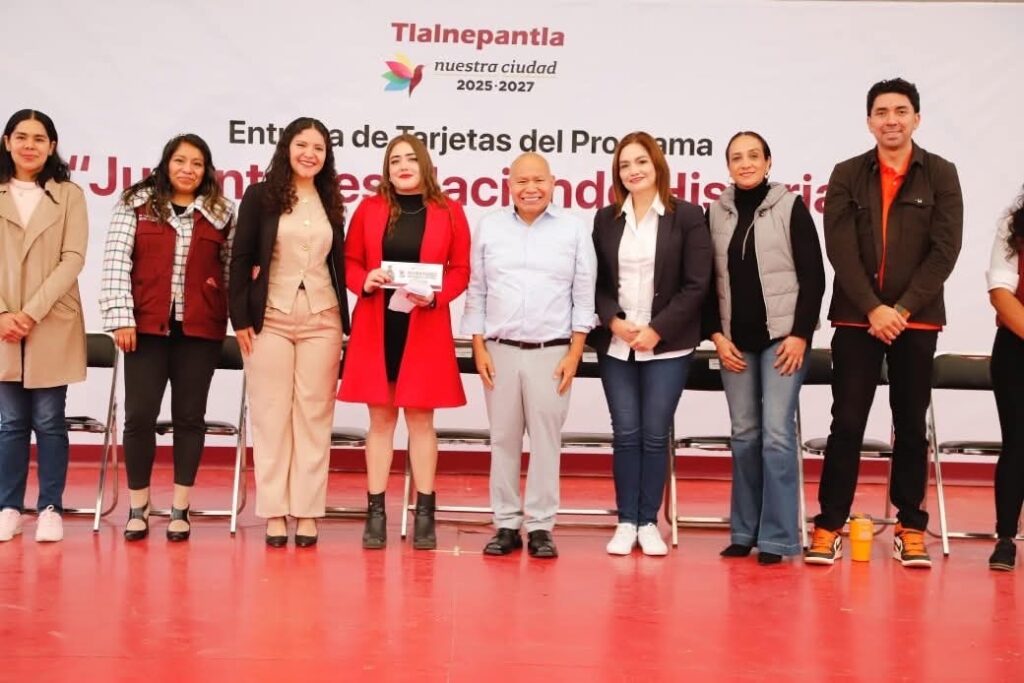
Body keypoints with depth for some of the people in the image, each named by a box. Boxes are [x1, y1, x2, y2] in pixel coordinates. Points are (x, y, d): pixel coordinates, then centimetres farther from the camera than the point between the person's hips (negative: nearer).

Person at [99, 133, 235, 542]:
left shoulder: (221, 213, 8)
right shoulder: (136, 205, 5)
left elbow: (232, 269, 8)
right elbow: (116, 262, -1)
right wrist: (120, 317, -8)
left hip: (200, 329, 1)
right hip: (146, 326, -1)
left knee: (189, 416, 5)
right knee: (139, 415, 0)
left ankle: (180, 509, 14)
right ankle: (137, 508, 13)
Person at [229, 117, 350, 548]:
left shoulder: (331, 202, 11)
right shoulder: (260, 196, 2)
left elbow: (338, 263, 14)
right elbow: (241, 259, 0)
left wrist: (343, 321, 9)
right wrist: (241, 318, -6)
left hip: (322, 320, 2)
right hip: (270, 318, -2)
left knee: (314, 415, 2)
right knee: (271, 415, 1)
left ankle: (307, 513, 6)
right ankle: (274, 512, 6)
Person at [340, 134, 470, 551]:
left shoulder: (449, 213, 3)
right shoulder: (369, 209, 6)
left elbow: (460, 271, 2)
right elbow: (349, 261, 7)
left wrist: (434, 296, -15)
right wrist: (365, 282, -13)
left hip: (425, 328, -1)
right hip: (376, 327, 1)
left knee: (420, 417, 2)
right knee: (380, 418, 4)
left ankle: (425, 513, 9)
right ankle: (375, 512, 9)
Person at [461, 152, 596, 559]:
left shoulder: (574, 229, 4)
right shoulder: (489, 228, 8)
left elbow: (584, 296, 3)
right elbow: (476, 292, 9)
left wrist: (575, 353, -3)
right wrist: (479, 348, 3)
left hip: (552, 352, -1)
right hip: (500, 350, 2)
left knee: (546, 439, 0)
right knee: (503, 438, 4)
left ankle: (540, 526, 8)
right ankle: (506, 524, 12)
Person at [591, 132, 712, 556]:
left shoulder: (686, 217, -1)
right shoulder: (606, 220, 9)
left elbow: (695, 285, -5)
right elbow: (595, 283, 8)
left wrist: (656, 330, -11)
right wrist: (614, 321, -9)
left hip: (667, 346, -2)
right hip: (615, 344, 2)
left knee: (655, 434, 1)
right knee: (625, 433, 3)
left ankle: (649, 522, 11)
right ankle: (626, 522, 10)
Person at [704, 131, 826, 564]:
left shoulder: (790, 207, -1)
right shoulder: (716, 213, 8)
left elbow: (813, 276, -3)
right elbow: (707, 281, 10)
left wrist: (800, 334, -10)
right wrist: (716, 335, 1)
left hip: (782, 336, -3)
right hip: (735, 339, 4)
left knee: (777, 433, -8)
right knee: (744, 435, 6)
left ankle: (777, 537, -2)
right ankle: (744, 532, 14)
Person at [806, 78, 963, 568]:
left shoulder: (941, 175, 4)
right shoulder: (847, 176, 4)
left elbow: (945, 250, -4)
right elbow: (840, 250, -4)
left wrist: (904, 309, -12)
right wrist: (872, 308, -13)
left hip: (916, 319, 0)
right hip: (856, 317, 0)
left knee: (911, 425, 6)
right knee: (846, 423, -1)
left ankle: (910, 528, 14)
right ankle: (830, 526, 4)